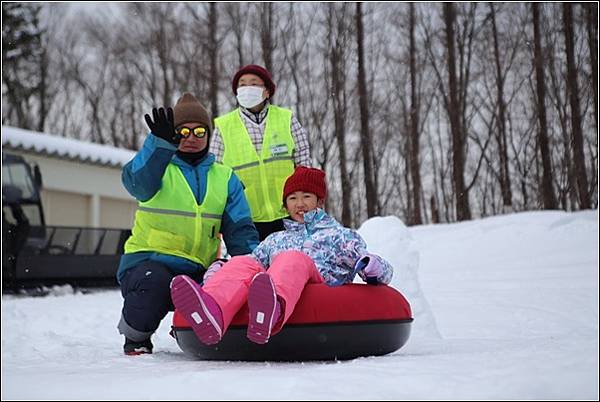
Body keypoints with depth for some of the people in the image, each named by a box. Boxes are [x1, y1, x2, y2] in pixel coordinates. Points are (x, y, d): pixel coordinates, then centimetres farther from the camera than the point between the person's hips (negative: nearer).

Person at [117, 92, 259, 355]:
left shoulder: (224, 177, 15)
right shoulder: (157, 165, 4)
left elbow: (240, 229, 9)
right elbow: (138, 181, -22)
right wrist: (161, 142, -40)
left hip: (197, 271, 4)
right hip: (147, 261, -3)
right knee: (155, 283, -36)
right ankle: (135, 337, -3)